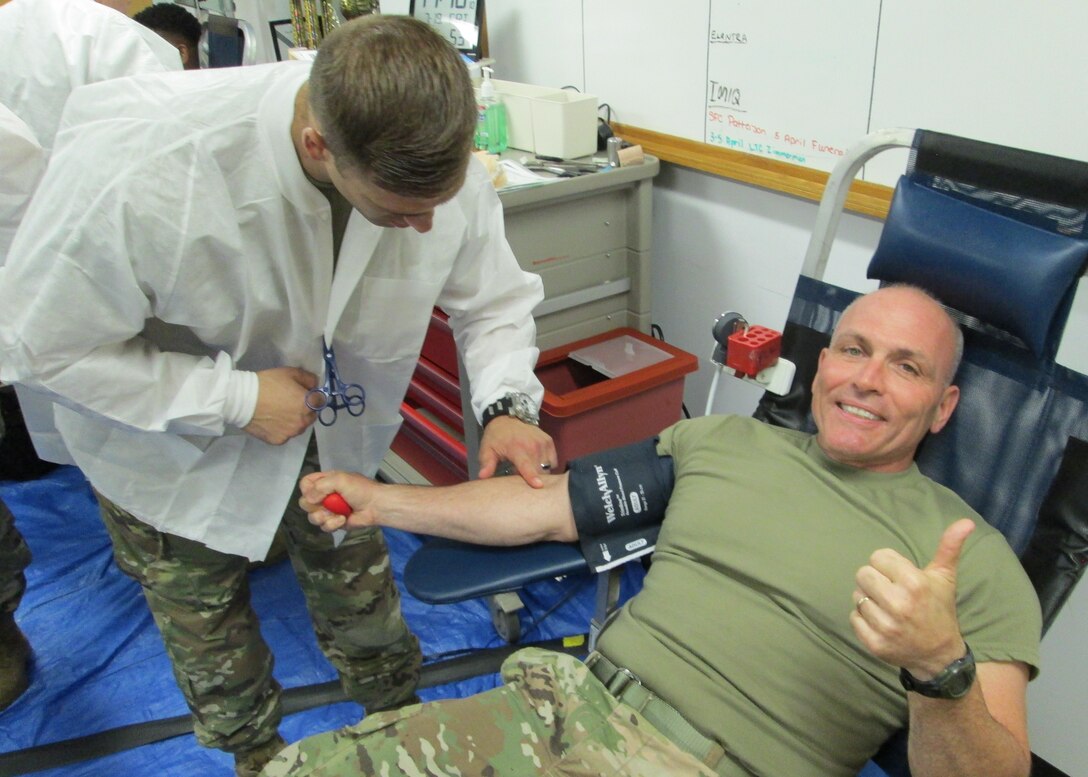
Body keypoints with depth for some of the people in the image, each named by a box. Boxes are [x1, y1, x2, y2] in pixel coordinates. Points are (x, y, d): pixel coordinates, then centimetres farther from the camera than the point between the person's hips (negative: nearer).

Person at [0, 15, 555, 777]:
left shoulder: (443, 165, -27)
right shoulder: (136, 172, -41)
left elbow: (496, 301, -10)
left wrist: (505, 404, -28)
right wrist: (232, 400, -31)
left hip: (324, 422, 3)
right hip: (166, 438, -2)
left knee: (360, 595, 17)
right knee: (204, 626, 18)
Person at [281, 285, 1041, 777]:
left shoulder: (973, 558, 2)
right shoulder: (720, 440, 13)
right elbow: (546, 506, 17)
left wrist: (942, 670, -25)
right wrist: (379, 499, 18)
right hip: (571, 706, 4)